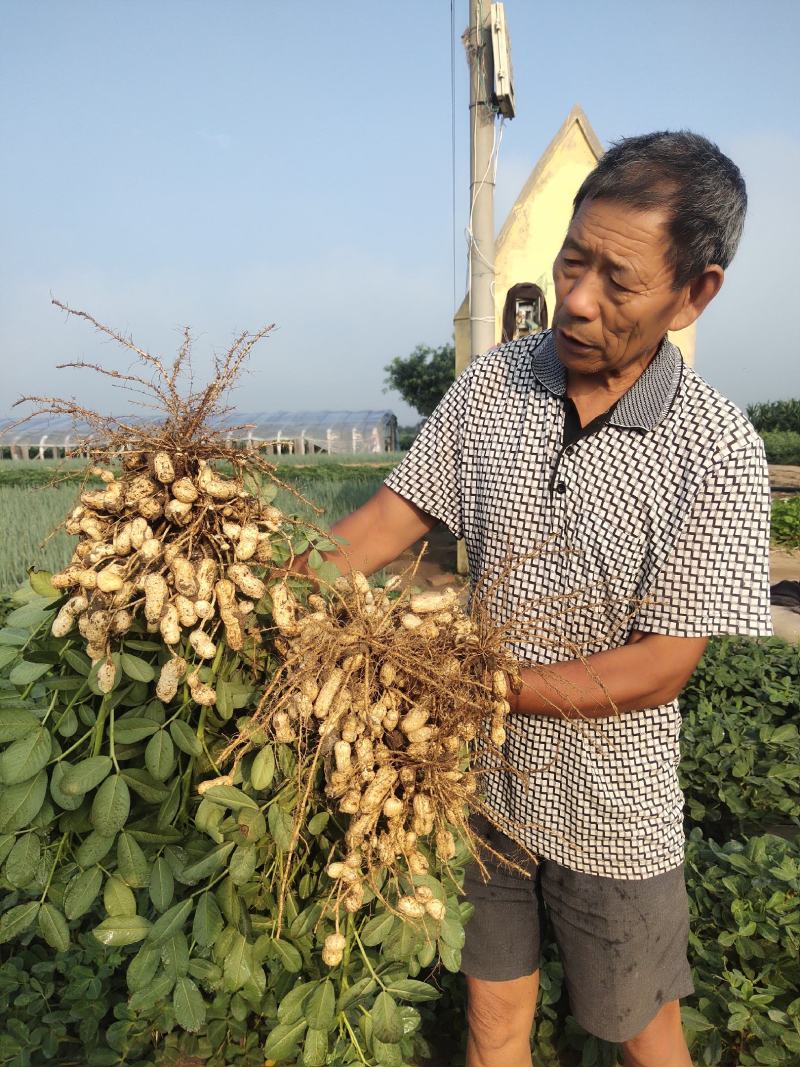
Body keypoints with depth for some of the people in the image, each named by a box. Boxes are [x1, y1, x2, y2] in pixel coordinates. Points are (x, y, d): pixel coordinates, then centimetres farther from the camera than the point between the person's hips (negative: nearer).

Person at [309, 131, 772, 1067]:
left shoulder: (718, 453, -20)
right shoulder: (490, 385, -8)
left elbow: (657, 670, -20)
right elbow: (395, 514, -5)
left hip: (613, 813, -2)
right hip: (485, 778, 3)